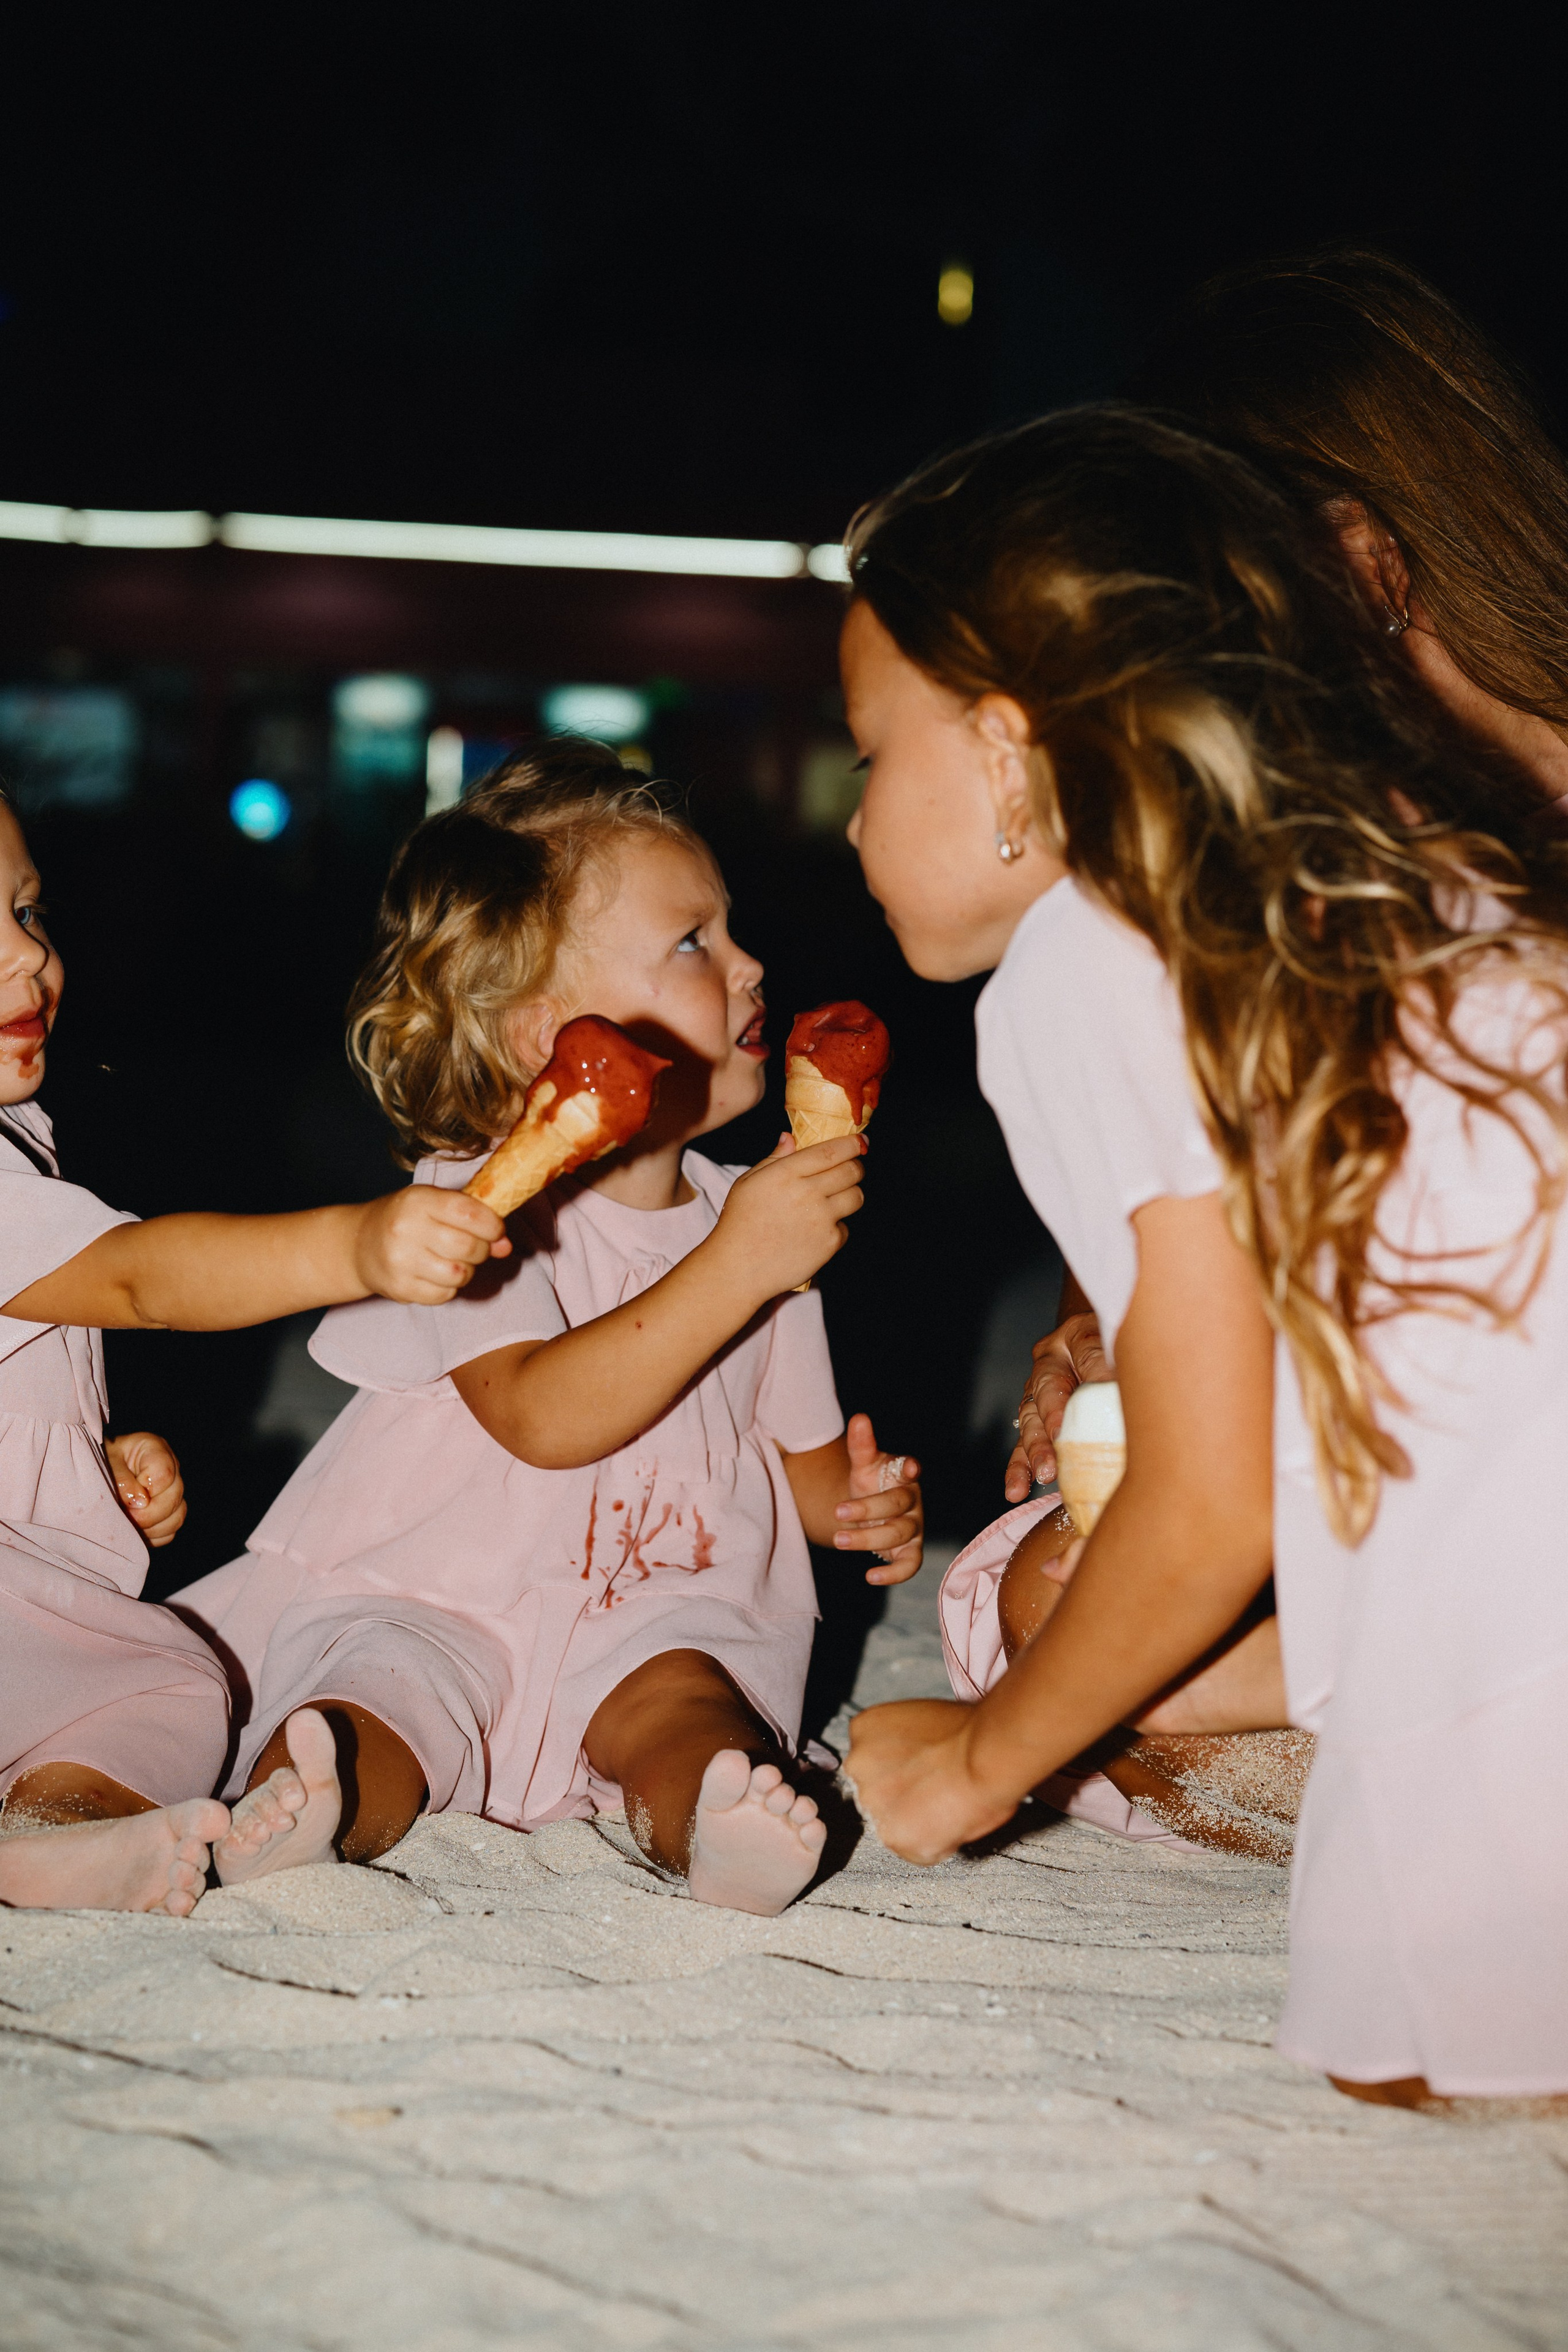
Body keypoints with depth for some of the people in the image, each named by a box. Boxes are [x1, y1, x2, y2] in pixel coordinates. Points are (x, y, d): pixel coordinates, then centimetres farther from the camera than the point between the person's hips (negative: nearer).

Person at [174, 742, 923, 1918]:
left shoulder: (754, 1216, 10)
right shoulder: (479, 1205, -9)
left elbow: (798, 1449, 20)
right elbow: (546, 1416, -26)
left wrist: (860, 1498, -5)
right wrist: (733, 1269, -31)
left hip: (656, 1610, 2)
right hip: (430, 1605, -2)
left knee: (677, 1693, -28)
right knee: (378, 1692, -29)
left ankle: (708, 1820, -55)